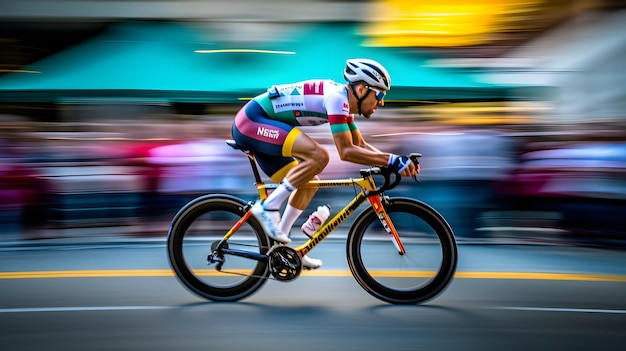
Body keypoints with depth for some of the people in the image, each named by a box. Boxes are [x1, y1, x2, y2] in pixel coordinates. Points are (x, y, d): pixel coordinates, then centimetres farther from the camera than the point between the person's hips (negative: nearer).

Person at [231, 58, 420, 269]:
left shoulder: (344, 100, 10)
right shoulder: (336, 96, -19)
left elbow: (360, 145, 16)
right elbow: (346, 151, -25)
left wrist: (394, 161, 3)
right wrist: (392, 160, -23)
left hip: (253, 126, 10)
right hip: (252, 120, -10)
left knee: (309, 183, 12)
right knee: (319, 156, -25)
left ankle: (280, 244, 16)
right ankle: (268, 207, -15)